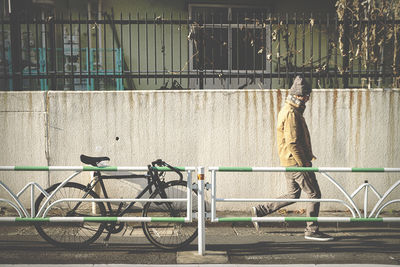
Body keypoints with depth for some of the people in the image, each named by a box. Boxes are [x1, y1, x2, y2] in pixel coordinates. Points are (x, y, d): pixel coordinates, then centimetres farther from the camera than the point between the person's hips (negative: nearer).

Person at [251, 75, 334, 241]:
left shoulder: (288, 110, 16)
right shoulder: (292, 113, -17)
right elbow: (292, 143, -23)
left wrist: (307, 155, 21)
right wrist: (304, 163, -18)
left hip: (290, 162, 10)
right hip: (295, 162, -10)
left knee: (293, 195, 16)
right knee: (314, 194, 0)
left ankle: (259, 211, 17)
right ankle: (312, 230, 10)